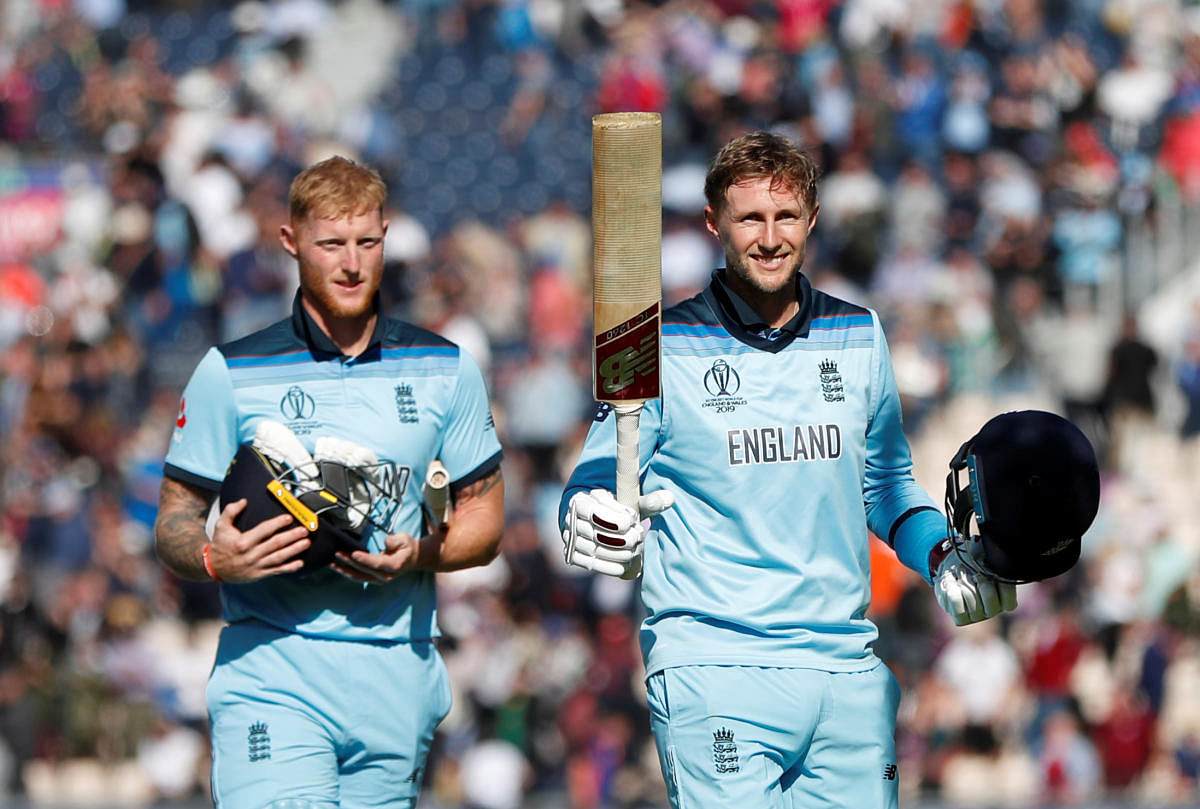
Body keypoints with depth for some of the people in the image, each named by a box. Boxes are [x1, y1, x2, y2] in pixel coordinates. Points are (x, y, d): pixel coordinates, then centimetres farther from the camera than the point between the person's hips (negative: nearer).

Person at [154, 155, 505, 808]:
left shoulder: (446, 371, 10)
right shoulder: (230, 373, 3)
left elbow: (484, 521, 14)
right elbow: (174, 522, 6)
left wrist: (417, 555, -8)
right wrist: (214, 559, -17)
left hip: (398, 676, 3)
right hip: (271, 674, -3)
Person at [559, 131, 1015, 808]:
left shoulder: (859, 336, 12)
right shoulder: (663, 346, -1)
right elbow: (597, 484, 1)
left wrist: (942, 557, 7)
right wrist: (591, 520, -22)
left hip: (849, 670, 4)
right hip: (715, 669, -4)